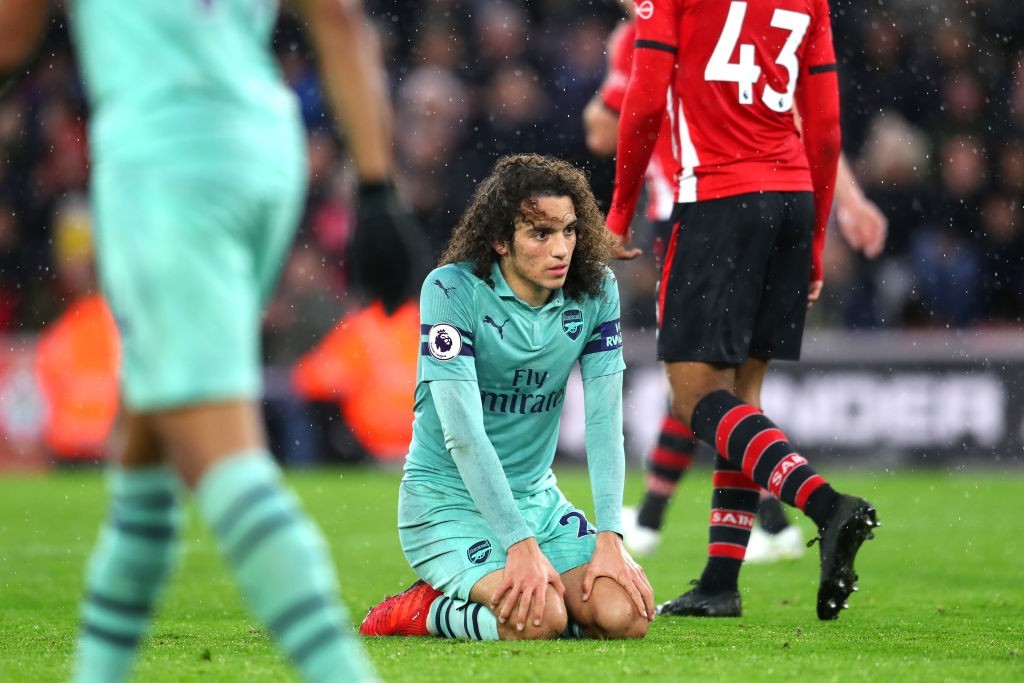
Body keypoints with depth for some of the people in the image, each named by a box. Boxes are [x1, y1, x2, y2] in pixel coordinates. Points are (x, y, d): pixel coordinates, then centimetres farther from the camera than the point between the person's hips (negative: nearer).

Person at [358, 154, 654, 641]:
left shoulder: (595, 288, -2)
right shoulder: (452, 290, -17)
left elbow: (603, 420, -4)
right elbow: (464, 435, -22)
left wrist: (608, 539, -14)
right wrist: (521, 545, -28)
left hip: (536, 495, 6)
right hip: (448, 499, -6)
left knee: (624, 615, -16)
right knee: (539, 618, -29)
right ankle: (420, 612, 0)